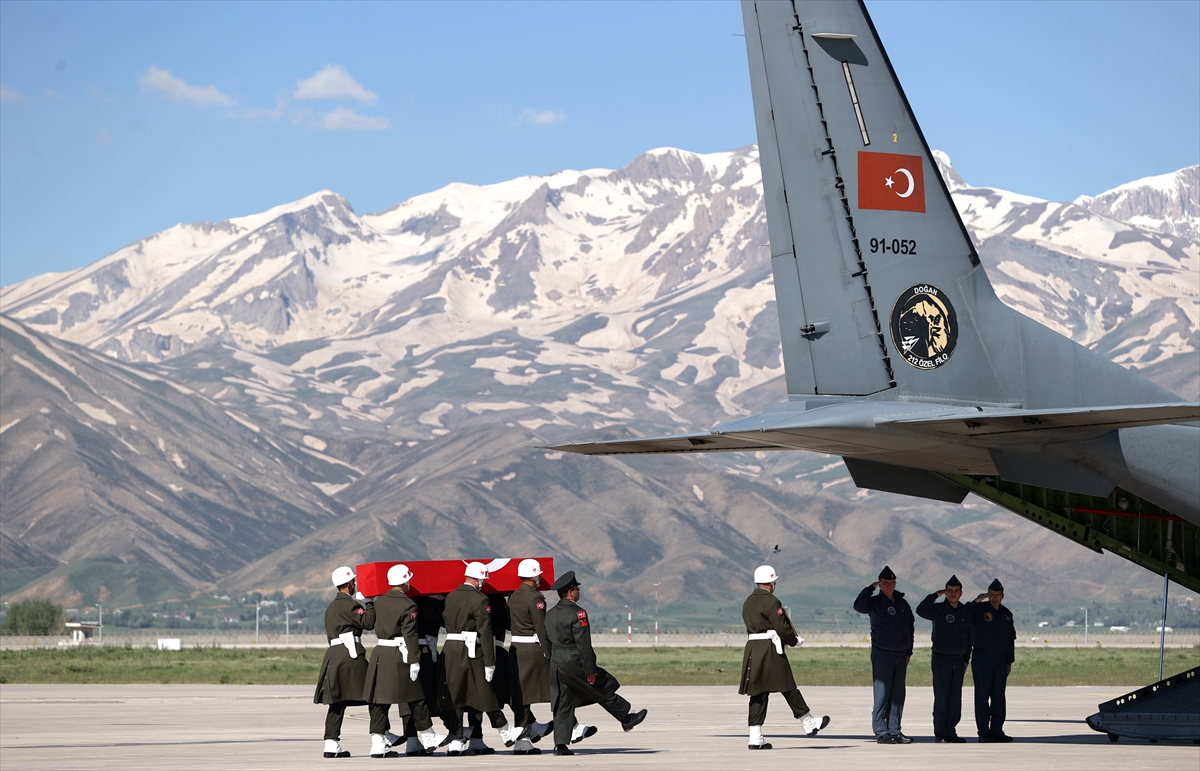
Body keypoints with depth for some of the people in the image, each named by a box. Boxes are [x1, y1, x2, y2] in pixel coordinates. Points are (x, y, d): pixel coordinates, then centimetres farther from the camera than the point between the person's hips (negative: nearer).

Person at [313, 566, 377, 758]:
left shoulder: (331, 607, 21)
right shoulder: (348, 604, -8)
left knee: (337, 701, 8)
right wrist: (368, 602, -2)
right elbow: (368, 622, -13)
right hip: (350, 655, -9)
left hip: (333, 655, 9)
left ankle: (331, 744, 2)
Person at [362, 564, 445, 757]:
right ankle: (428, 739, 17)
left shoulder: (379, 602, 7)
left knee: (379, 701, 4)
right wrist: (414, 661, -13)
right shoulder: (408, 605, -11)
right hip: (399, 655, -5)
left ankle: (378, 743, -1)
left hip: (379, 653, 5)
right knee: (415, 698, 7)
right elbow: (410, 636, -14)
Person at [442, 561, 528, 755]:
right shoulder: (479, 600, -10)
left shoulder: (450, 597, 11)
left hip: (451, 651, 6)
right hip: (471, 652, -6)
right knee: (485, 694, 3)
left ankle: (456, 741, 5)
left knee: (456, 695, 7)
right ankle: (506, 733, 15)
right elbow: (485, 632, -13)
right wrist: (490, 663, -13)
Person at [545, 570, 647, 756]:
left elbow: (547, 642, 15)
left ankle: (560, 744, 2)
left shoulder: (549, 615, 10)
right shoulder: (577, 614, -14)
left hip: (555, 665, 7)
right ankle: (626, 717, 23)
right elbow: (583, 644, -16)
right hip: (574, 664, -7)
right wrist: (590, 670, -13)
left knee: (562, 705, 7)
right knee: (603, 690, 11)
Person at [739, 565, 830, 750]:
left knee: (758, 693, 5)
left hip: (752, 651, 7)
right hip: (770, 651, -7)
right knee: (789, 689, 3)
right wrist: (794, 640, 6)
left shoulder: (748, 602, 15)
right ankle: (809, 724, 14)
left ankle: (756, 737, 0)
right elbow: (782, 628, -14)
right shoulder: (771, 601, -11)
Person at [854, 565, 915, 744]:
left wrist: (909, 652, 17)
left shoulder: (903, 604, 13)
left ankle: (895, 730, 10)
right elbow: (859, 606, -24)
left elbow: (910, 629, 21)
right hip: (882, 653, -5)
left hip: (900, 654, 5)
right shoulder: (875, 602, -2)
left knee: (898, 694, 5)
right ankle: (881, 732, -4)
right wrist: (871, 588, -17)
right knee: (882, 693, -6)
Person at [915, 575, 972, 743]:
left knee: (956, 699, 3)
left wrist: (966, 659, 11)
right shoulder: (938, 609, -2)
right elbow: (921, 611, -21)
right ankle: (940, 733, -1)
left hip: (959, 660, 4)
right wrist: (936, 595, -18)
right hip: (941, 658, -4)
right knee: (941, 698, -5)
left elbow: (969, 636, 14)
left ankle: (951, 732, 9)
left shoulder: (966, 611, 9)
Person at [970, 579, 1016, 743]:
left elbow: (1011, 639, 19)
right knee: (982, 696, -4)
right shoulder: (979, 609, -1)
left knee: (999, 697, 5)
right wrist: (976, 601, -21)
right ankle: (983, 732, -2)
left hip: (1000, 661, 5)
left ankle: (997, 730, 10)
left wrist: (1009, 661, 15)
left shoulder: (1006, 614, 15)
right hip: (982, 659, -5)